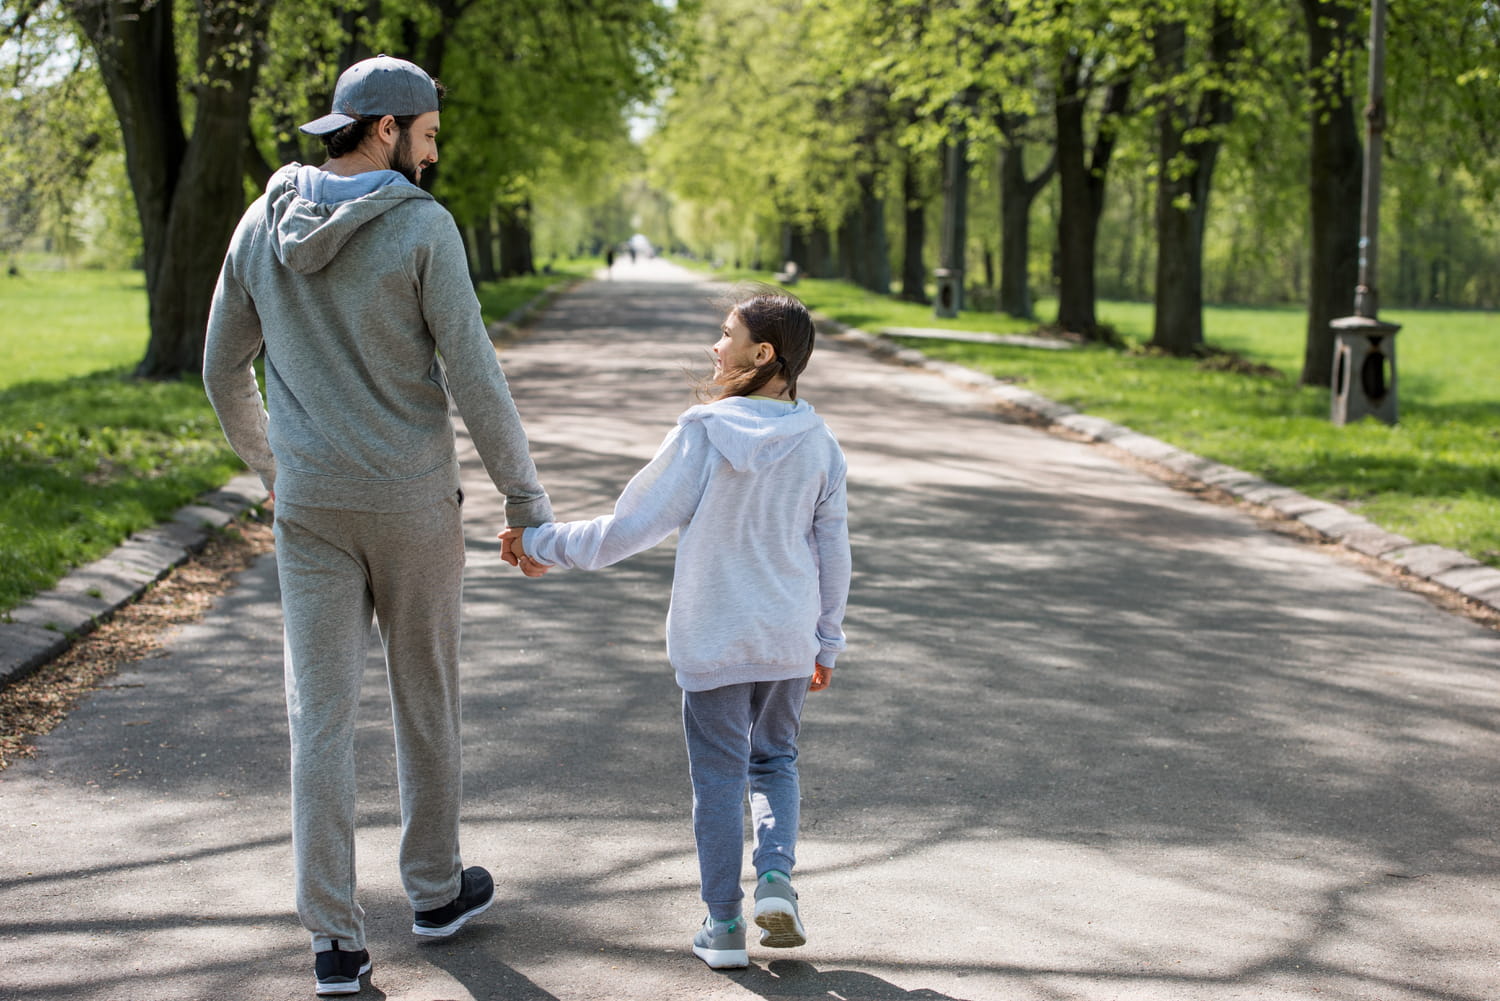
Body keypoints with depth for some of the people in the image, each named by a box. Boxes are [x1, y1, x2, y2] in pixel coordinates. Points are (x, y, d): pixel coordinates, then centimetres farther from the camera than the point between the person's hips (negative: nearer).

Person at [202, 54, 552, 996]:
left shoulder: (261, 227, 1)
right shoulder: (424, 229, -14)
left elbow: (224, 372, 10)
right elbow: (474, 378, -14)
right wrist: (527, 499, -5)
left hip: (310, 505, 3)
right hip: (413, 502, -3)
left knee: (322, 714, 3)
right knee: (426, 694, 16)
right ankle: (436, 887, 31)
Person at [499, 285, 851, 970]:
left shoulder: (702, 434, -15)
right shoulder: (818, 444, -4)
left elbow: (629, 528, -13)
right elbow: (832, 553, 3)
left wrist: (543, 543, -2)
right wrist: (826, 643, 14)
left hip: (712, 642, -3)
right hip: (789, 641, 3)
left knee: (719, 772, 9)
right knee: (774, 759, 21)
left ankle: (724, 925, 13)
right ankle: (776, 876, 0)